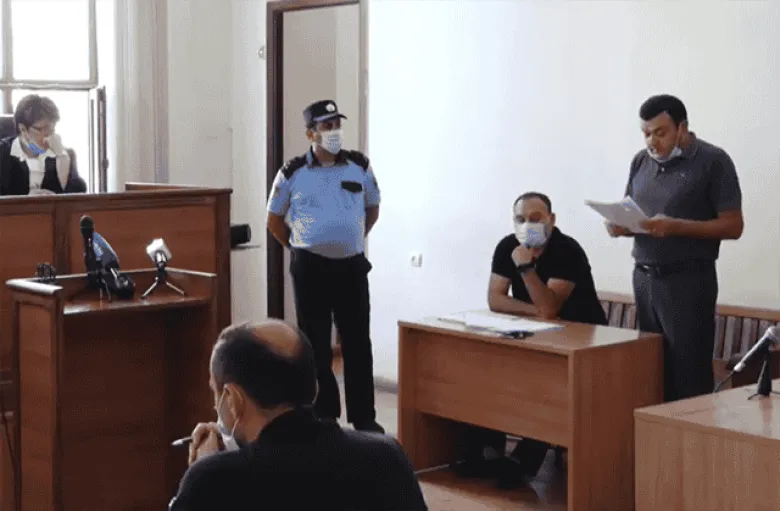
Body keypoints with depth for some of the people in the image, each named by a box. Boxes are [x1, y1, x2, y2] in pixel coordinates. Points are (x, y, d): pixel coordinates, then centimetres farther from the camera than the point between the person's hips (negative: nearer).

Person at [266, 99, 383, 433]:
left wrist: (354, 240, 12)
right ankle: (323, 415, 16)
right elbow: (275, 220, 9)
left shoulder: (360, 167, 3)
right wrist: (299, 248, 6)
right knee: (316, 344, 5)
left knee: (357, 342, 6)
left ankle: (364, 417, 15)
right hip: (310, 267, -2)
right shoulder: (292, 173, -2)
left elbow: (372, 209, 18)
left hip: (352, 265, 2)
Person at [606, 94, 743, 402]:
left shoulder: (712, 161, -6)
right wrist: (619, 225, -6)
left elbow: (733, 226, -9)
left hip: (688, 280, -5)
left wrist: (677, 227, -20)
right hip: (644, 278, 6)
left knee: (689, 375, -4)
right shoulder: (641, 161, 11)